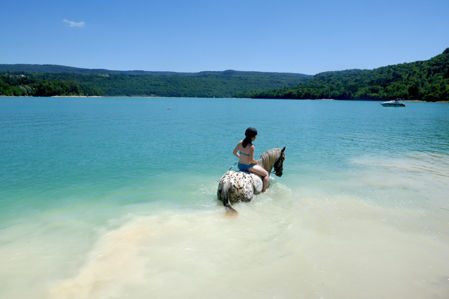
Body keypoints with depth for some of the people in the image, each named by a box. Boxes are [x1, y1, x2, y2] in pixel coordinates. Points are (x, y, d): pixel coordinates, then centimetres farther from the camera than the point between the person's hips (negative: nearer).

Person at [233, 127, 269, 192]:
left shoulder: (240, 142, -5)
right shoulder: (251, 147, -25)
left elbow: (234, 152, 5)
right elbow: (251, 160, -22)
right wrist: (256, 162, -2)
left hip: (240, 165, 8)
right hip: (248, 167, -8)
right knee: (266, 174, 12)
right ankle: (264, 191, 13)